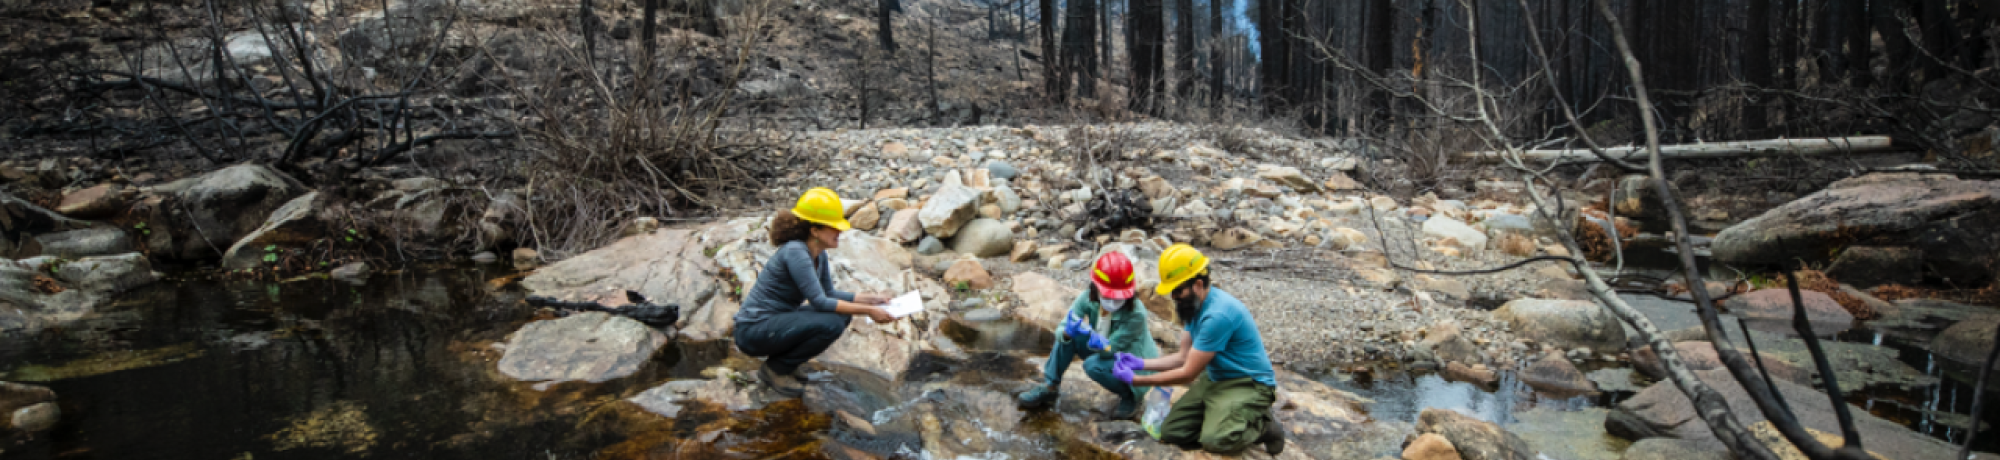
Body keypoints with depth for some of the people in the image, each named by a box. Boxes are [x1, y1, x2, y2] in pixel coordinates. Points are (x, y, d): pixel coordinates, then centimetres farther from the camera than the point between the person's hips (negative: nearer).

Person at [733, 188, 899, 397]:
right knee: (831, 323, -24)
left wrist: (870, 299, 5)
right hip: (753, 331, -9)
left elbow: (829, 294, 15)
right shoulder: (795, 252, -22)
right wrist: (868, 311, -23)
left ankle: (783, 360, 9)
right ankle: (775, 369, -6)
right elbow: (820, 302, -25)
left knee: (842, 315, 2)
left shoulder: (819, 254, 5)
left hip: (779, 321, 9)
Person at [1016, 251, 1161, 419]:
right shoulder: (1088, 299, -19)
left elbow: (1110, 349, -28)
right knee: (1068, 334, -17)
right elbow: (1061, 330, -23)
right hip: (1104, 352, 5)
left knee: (1093, 365, -32)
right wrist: (1067, 333, -46)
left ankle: (1130, 396, -6)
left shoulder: (1136, 314, -31)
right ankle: (1050, 387, -2)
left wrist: (1100, 343, -50)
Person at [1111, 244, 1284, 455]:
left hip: (1248, 383, -9)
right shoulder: (1196, 305, 2)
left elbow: (1188, 373, -22)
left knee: (1216, 440, -32)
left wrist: (1136, 380, -16)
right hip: (1214, 379, 9)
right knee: (1171, 431, -3)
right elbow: (1184, 357, 6)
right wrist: (1141, 363, -3)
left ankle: (1261, 426, -2)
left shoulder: (1218, 314, -29)